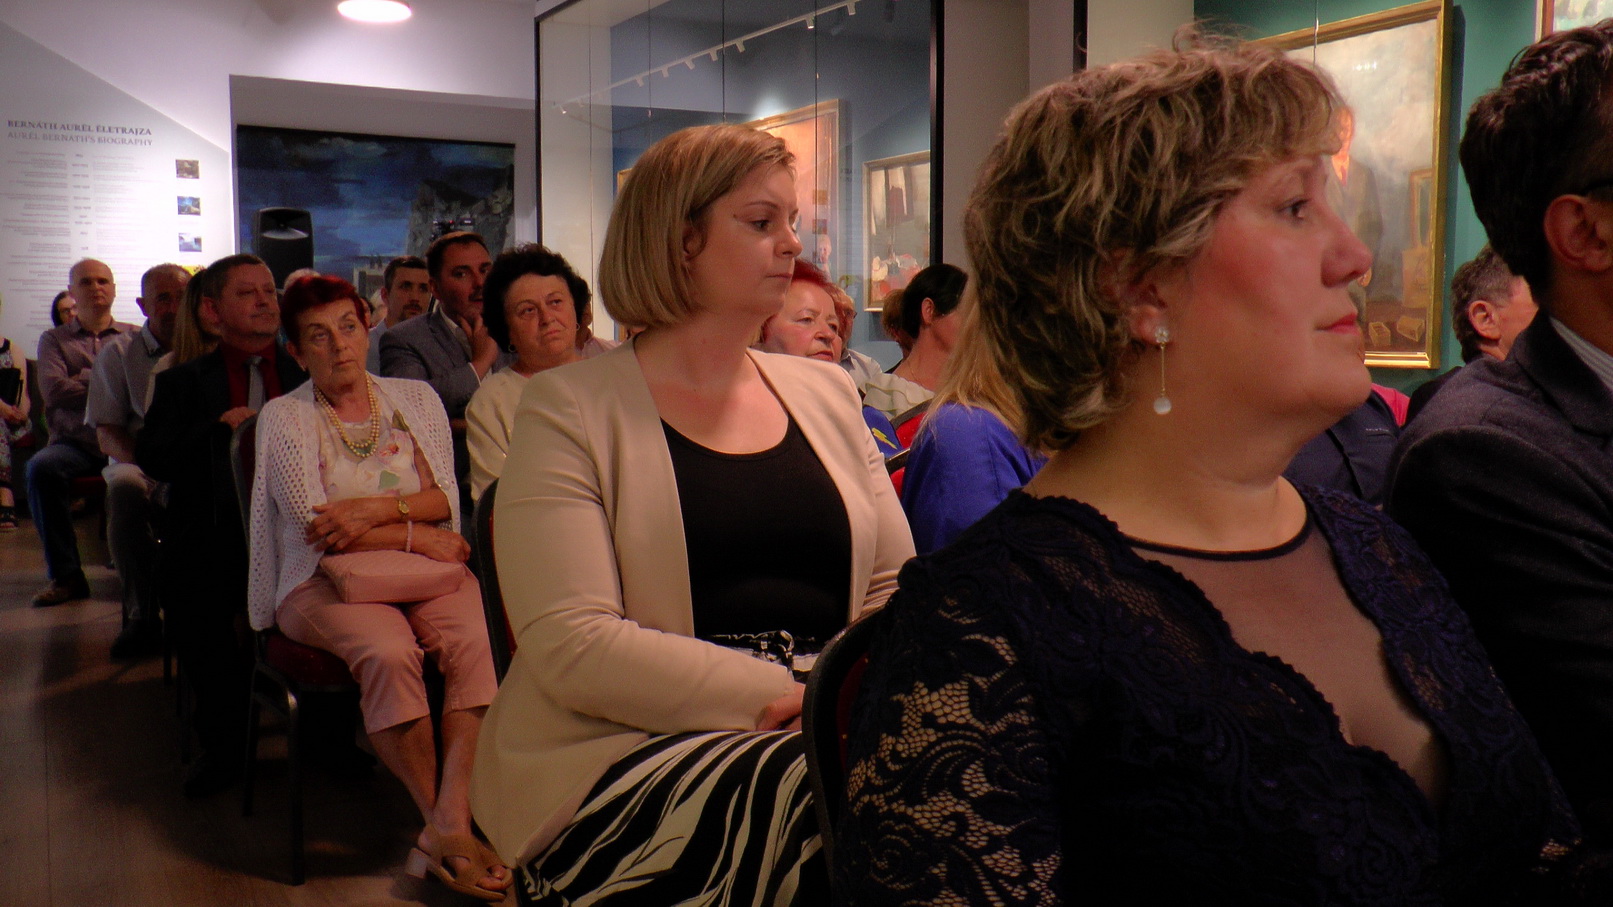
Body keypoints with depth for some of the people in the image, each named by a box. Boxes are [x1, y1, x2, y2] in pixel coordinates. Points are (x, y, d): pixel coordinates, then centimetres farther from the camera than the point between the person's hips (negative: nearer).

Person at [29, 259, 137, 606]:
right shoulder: (54, 340, 18)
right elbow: (53, 390, -1)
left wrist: (84, 379, -3)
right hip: (75, 441, 1)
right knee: (41, 467, -32)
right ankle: (65, 574, -20)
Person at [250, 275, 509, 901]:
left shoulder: (416, 398, 13)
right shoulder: (283, 418, 5)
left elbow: (447, 502, 5)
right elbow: (315, 526, -6)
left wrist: (379, 507, -13)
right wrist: (415, 534, -9)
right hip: (323, 583, -2)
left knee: (471, 639, -30)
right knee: (389, 652, -34)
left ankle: (449, 823, -33)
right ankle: (443, 825, -23)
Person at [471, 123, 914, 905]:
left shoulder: (825, 393, 14)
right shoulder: (569, 409, -2)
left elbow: (896, 587, 11)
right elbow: (574, 647, -13)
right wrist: (787, 694, -19)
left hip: (818, 735, 5)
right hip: (621, 754, -5)